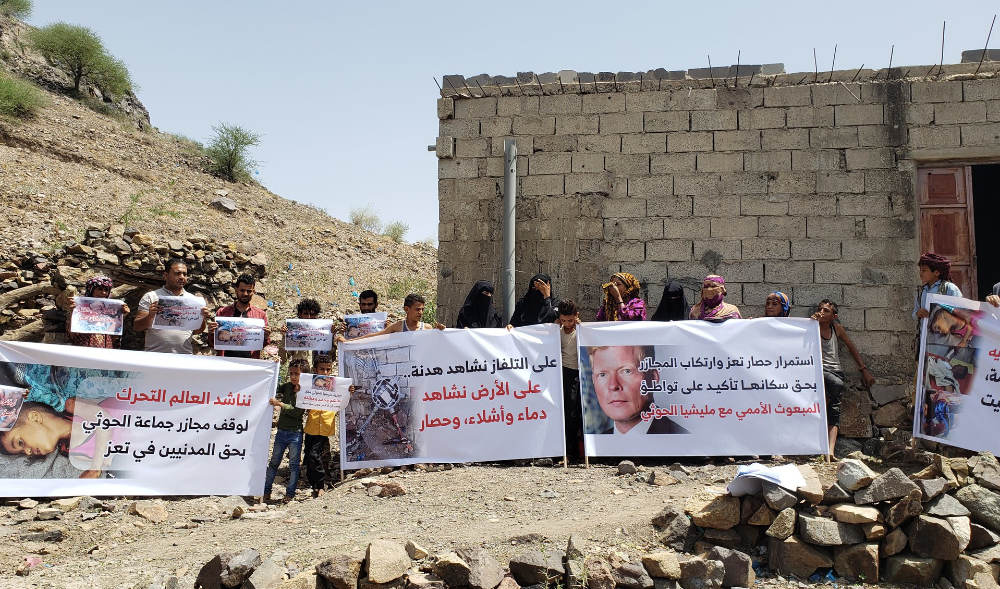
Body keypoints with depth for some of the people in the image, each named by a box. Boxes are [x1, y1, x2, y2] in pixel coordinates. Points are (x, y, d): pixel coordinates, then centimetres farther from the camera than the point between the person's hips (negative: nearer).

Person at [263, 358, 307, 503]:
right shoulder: (286, 387, 5)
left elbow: (298, 411, -18)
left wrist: (280, 404, -22)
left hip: (295, 433, -5)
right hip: (281, 431, 5)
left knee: (294, 464, 5)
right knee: (274, 462, 10)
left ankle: (290, 494, 14)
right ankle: (266, 491, 19)